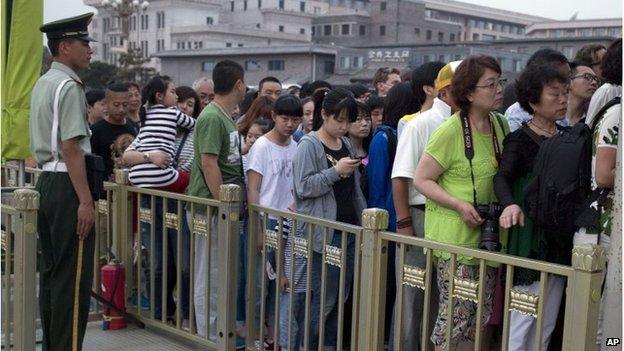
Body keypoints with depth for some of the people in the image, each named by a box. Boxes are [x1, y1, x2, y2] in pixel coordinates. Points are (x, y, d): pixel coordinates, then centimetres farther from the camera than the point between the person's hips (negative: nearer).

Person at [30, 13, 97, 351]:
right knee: (73, 277, -4)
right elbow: (71, 148, -20)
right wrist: (85, 200, -20)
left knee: (50, 271, 15)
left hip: (46, 180, 10)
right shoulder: (68, 85, -13)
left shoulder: (42, 84, 16)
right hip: (67, 184, -10)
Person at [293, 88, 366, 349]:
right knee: (324, 298, -5)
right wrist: (336, 171, -20)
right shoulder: (309, 145, -7)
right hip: (324, 232, -7)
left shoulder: (346, 144, 14)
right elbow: (304, 186, -16)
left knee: (341, 297, 11)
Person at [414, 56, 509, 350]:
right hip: (455, 234, -7)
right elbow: (421, 179, -11)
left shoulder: (501, 124, 7)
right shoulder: (450, 131, -14)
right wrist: (459, 205, -21)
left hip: (491, 234, 7)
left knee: (481, 315, 13)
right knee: (456, 314, -2)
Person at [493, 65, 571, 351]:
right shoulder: (519, 139, -6)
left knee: (547, 324, 12)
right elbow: (502, 177, -20)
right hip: (532, 237, -6)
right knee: (523, 316, -5)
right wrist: (510, 204, -39)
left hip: (562, 238, 6)